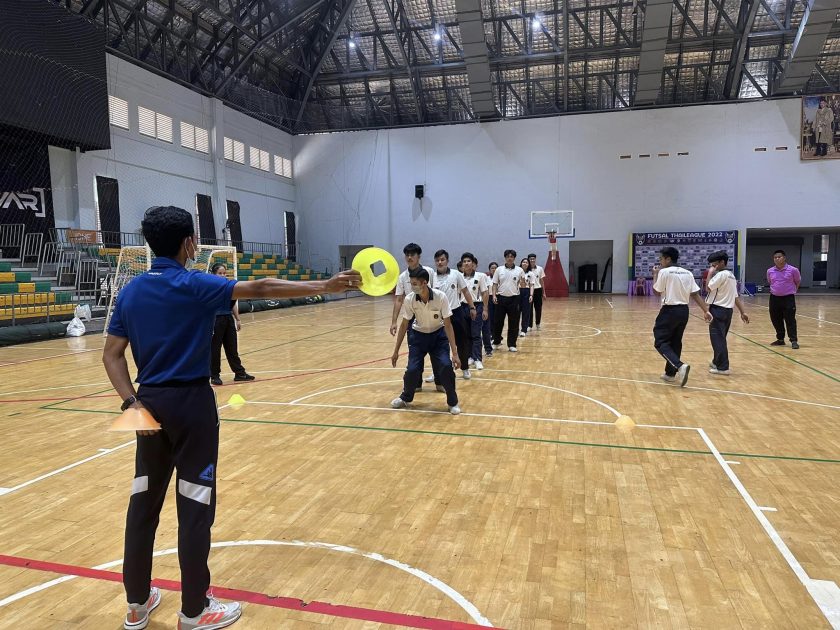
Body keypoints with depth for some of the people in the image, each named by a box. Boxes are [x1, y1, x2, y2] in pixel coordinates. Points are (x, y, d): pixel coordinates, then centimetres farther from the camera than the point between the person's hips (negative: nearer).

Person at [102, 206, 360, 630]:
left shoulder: (131, 291, 6)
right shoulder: (195, 286, -12)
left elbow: (111, 354, 3)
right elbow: (262, 289, -18)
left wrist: (131, 400, -2)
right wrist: (325, 286, -17)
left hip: (150, 403, 7)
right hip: (190, 402, -6)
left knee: (144, 500, 14)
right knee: (195, 506, 3)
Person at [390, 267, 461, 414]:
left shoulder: (440, 297, -25)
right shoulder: (409, 299, -19)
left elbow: (448, 325, -20)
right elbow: (404, 325, -7)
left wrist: (455, 353, -23)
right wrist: (396, 351, -4)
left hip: (438, 335, -1)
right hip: (419, 335, 1)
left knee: (446, 366, -20)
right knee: (412, 369, -10)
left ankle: (453, 402, 2)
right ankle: (405, 398, 22)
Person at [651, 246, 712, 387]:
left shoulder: (664, 272, -10)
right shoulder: (687, 273, 9)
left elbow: (656, 291, -1)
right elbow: (695, 294, 5)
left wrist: (655, 275, 10)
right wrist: (706, 310, 4)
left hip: (670, 311, -7)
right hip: (684, 311, 7)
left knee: (661, 342, -3)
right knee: (675, 342, 16)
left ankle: (680, 366, -24)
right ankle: (670, 373, 22)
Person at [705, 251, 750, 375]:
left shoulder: (721, 274, -13)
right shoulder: (731, 275, 17)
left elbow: (708, 287, -19)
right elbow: (736, 296, 16)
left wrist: (710, 273, -8)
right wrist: (743, 312, 14)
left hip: (718, 309, -9)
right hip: (727, 310, 9)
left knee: (717, 338, -6)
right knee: (720, 338, 20)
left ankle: (723, 367, -6)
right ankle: (717, 362, 33)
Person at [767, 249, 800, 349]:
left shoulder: (793, 270, -6)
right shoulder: (770, 271, 3)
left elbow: (797, 282, 10)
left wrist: (792, 291, 10)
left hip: (788, 298, -4)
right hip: (774, 298, 4)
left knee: (790, 320, -5)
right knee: (776, 320, 10)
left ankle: (794, 341, 1)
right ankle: (780, 339, 23)